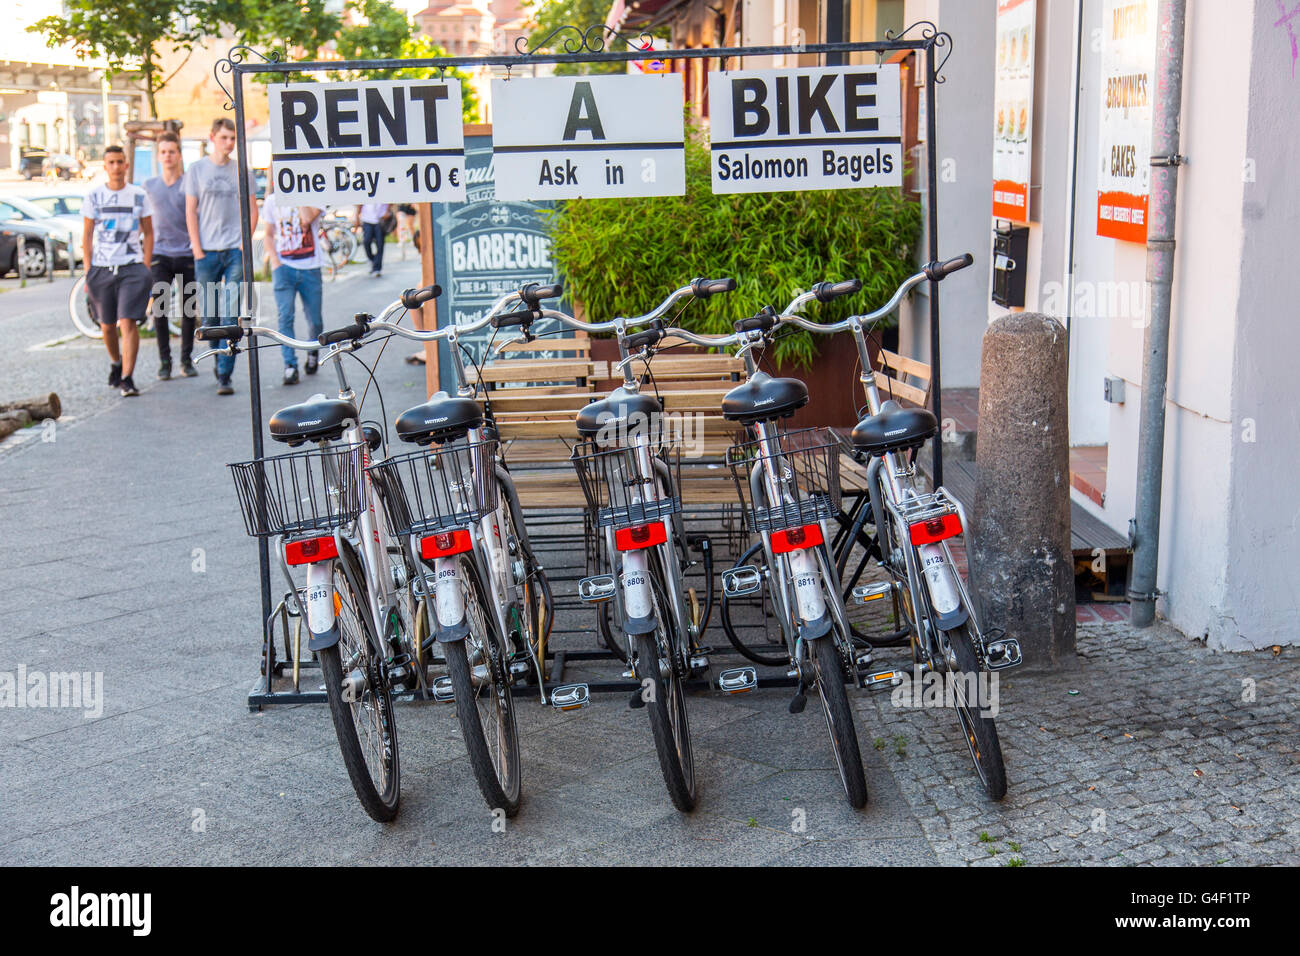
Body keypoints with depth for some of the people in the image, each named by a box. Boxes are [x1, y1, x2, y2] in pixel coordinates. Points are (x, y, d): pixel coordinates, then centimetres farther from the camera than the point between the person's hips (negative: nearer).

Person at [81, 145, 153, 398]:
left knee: (128, 323, -13)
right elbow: (87, 235, 7)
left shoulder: (139, 195, 4)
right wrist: (88, 271, 1)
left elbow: (149, 233, 9)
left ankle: (127, 378, -13)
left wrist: (146, 268, 0)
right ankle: (115, 364, 37)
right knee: (107, 326, 11)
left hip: (132, 267, -2)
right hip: (101, 269, 2)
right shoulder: (93, 196, 5)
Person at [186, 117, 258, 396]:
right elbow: (191, 212, 6)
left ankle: (224, 375, -8)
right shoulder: (197, 170, 7)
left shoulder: (243, 171, 8)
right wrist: (197, 248, -3)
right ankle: (218, 361, 27)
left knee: (230, 315, -8)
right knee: (209, 315, 6)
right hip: (206, 252, 1)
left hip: (236, 251, -1)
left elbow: (252, 211, 10)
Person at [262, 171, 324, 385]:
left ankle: (312, 352, 34)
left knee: (315, 321, 5)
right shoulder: (272, 201, 8)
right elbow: (269, 235, 15)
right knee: (285, 316, -14)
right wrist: (274, 260, -1)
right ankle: (290, 366, -11)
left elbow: (307, 218, -21)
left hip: (310, 269, -1)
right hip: (284, 267, 1)